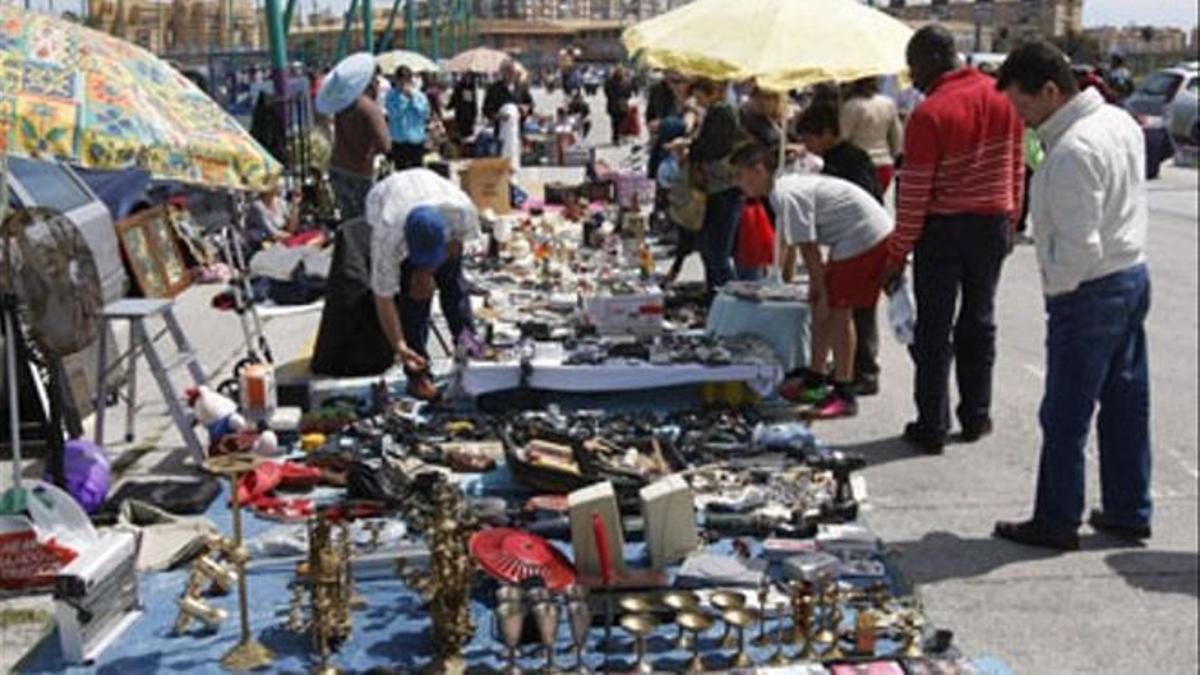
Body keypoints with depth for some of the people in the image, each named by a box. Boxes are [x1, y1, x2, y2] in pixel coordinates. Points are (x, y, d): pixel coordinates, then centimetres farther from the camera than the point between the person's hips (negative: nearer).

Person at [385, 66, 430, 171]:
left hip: (416, 139, 1)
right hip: (399, 140, -1)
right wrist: (402, 98, -16)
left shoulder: (418, 95, 4)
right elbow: (394, 114, -12)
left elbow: (425, 113, -7)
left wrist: (413, 98, -13)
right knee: (400, 170, 3)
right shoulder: (392, 95, -1)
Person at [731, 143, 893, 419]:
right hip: (870, 234, 10)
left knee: (837, 310, -9)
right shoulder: (784, 188, 13)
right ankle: (814, 381, 24)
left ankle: (844, 396, -5)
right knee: (822, 307, 14)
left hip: (865, 237, -10)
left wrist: (820, 291, -12)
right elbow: (793, 244, 24)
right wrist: (785, 280, 32)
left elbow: (809, 248, -18)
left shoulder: (787, 196, -19)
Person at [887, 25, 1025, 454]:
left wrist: (898, 254, -8)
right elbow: (1016, 169, 8)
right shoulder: (1002, 98, 1)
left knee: (934, 330, 3)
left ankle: (932, 428, 6)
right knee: (979, 322, 16)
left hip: (943, 230, -5)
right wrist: (1010, 221, 19)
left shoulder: (929, 115, -17)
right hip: (992, 225, 5)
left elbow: (914, 194, -15)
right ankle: (976, 418, 23)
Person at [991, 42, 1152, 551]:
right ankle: (1128, 512, 27)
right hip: (1134, 278, 10)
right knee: (1126, 403, 16)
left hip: (1090, 294, -10)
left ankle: (1056, 523, 13)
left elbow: (1079, 245, -26)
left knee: (1065, 417, 3)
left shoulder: (1071, 152, -24)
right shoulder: (1120, 122, 5)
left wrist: (1055, 288, -11)